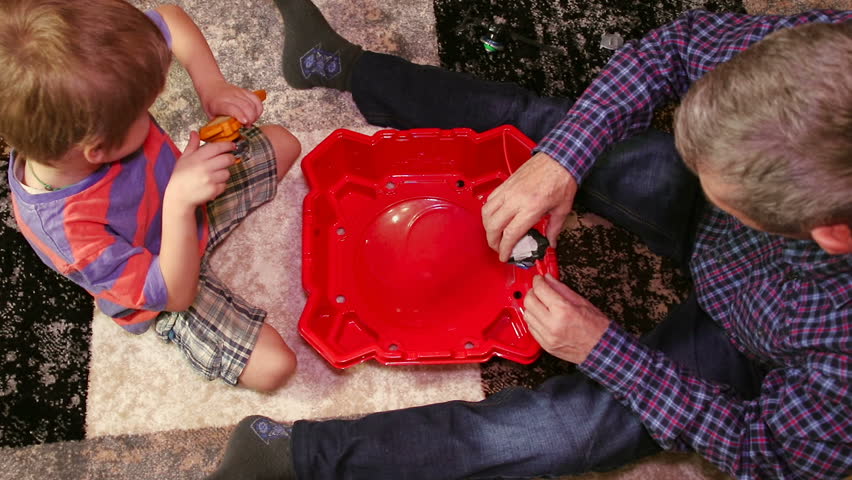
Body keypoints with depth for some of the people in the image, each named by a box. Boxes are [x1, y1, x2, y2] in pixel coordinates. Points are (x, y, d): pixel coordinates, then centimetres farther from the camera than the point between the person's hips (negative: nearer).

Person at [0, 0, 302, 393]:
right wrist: (179, 203, -44)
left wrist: (211, 86, -30)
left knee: (282, 144, 12)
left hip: (185, 200, 6)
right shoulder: (68, 230, -43)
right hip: (167, 289, -5)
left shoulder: (82, 104, -30)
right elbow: (174, 295, -32)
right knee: (272, 367, -16)